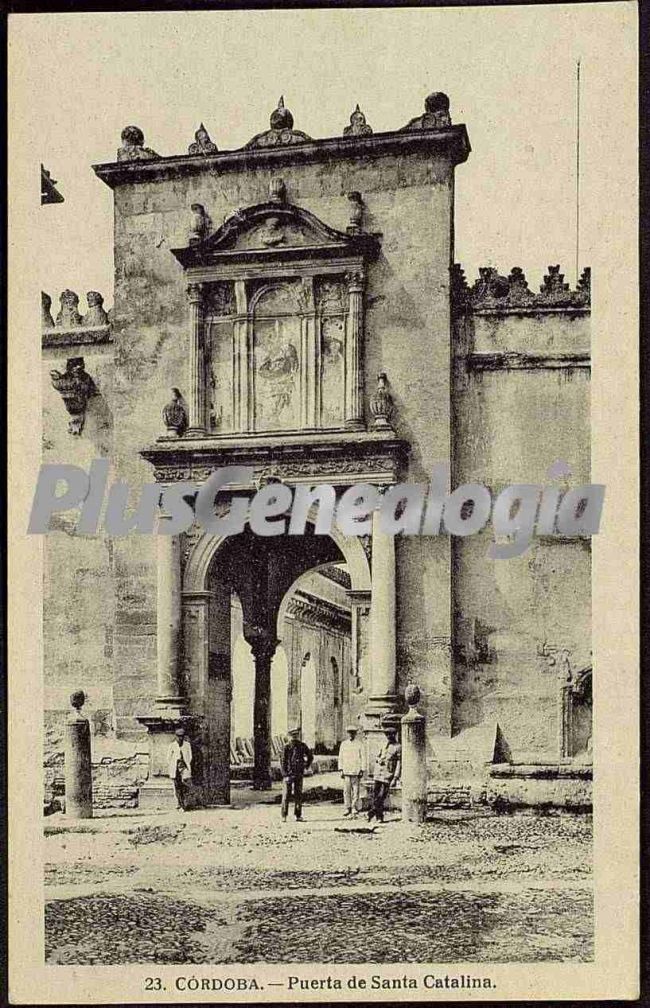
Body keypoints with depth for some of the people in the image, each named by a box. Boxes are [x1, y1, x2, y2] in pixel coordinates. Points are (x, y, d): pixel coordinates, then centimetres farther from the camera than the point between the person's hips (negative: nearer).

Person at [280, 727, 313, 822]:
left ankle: (298, 816, 11)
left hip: (299, 775, 3)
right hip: (288, 774, -3)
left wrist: (307, 766, 13)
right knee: (286, 795, -1)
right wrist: (285, 775, -16)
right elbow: (282, 762, -9)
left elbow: (310, 755, 20)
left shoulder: (302, 746, 3)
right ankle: (284, 816, 4)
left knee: (298, 796, 5)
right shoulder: (286, 747, -7)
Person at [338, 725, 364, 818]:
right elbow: (340, 757, 11)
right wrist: (341, 770, 4)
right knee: (346, 790, -2)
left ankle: (354, 809, 1)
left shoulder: (359, 744, 4)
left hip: (356, 771, -1)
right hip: (346, 771, 2)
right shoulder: (344, 744, 10)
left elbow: (362, 757, 4)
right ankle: (348, 808, 6)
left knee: (355, 791, -2)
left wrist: (361, 770, -1)